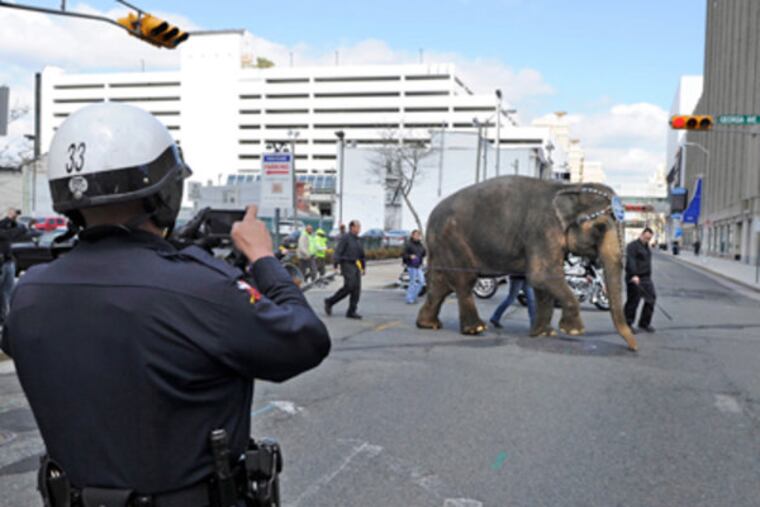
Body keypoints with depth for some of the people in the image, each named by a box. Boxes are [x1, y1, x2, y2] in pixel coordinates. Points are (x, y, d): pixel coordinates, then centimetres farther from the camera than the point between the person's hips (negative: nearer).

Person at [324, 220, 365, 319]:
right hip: (347, 265, -7)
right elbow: (338, 252, -11)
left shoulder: (357, 240, 18)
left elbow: (361, 255, 24)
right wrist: (336, 265, -20)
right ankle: (330, 302, -2)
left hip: (356, 266, 7)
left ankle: (351, 312, -1)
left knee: (357, 288, -3)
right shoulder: (345, 238, -5)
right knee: (349, 286, -18)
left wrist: (364, 267, 18)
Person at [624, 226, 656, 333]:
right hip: (635, 279, -8)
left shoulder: (646, 247, 19)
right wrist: (634, 275, -34)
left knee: (651, 299, 4)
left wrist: (648, 276, 22)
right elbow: (630, 261, -23)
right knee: (633, 301, -3)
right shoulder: (632, 246, -10)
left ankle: (644, 324, 13)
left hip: (646, 279, 8)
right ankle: (627, 324, 8)